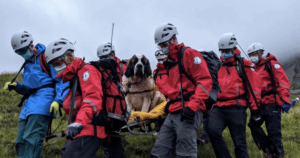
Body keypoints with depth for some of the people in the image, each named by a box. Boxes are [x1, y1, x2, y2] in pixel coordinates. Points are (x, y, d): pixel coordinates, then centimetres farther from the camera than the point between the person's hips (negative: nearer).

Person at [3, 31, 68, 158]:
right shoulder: (28, 63, 24)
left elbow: (61, 80, -8)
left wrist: (58, 101, -21)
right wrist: (16, 86, 8)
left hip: (43, 97, -9)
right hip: (30, 101, 9)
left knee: (31, 140, -20)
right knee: (21, 142, 3)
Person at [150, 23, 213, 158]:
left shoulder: (189, 54, -3)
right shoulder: (170, 61, 24)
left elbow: (205, 81, -13)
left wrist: (192, 106, -21)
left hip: (188, 113, -9)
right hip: (173, 113, 9)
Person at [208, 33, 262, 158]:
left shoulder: (243, 65, 7)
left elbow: (254, 87, 4)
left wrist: (255, 109, -1)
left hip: (236, 108, -3)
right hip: (218, 108, 3)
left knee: (240, 143, -2)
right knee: (213, 131, -24)